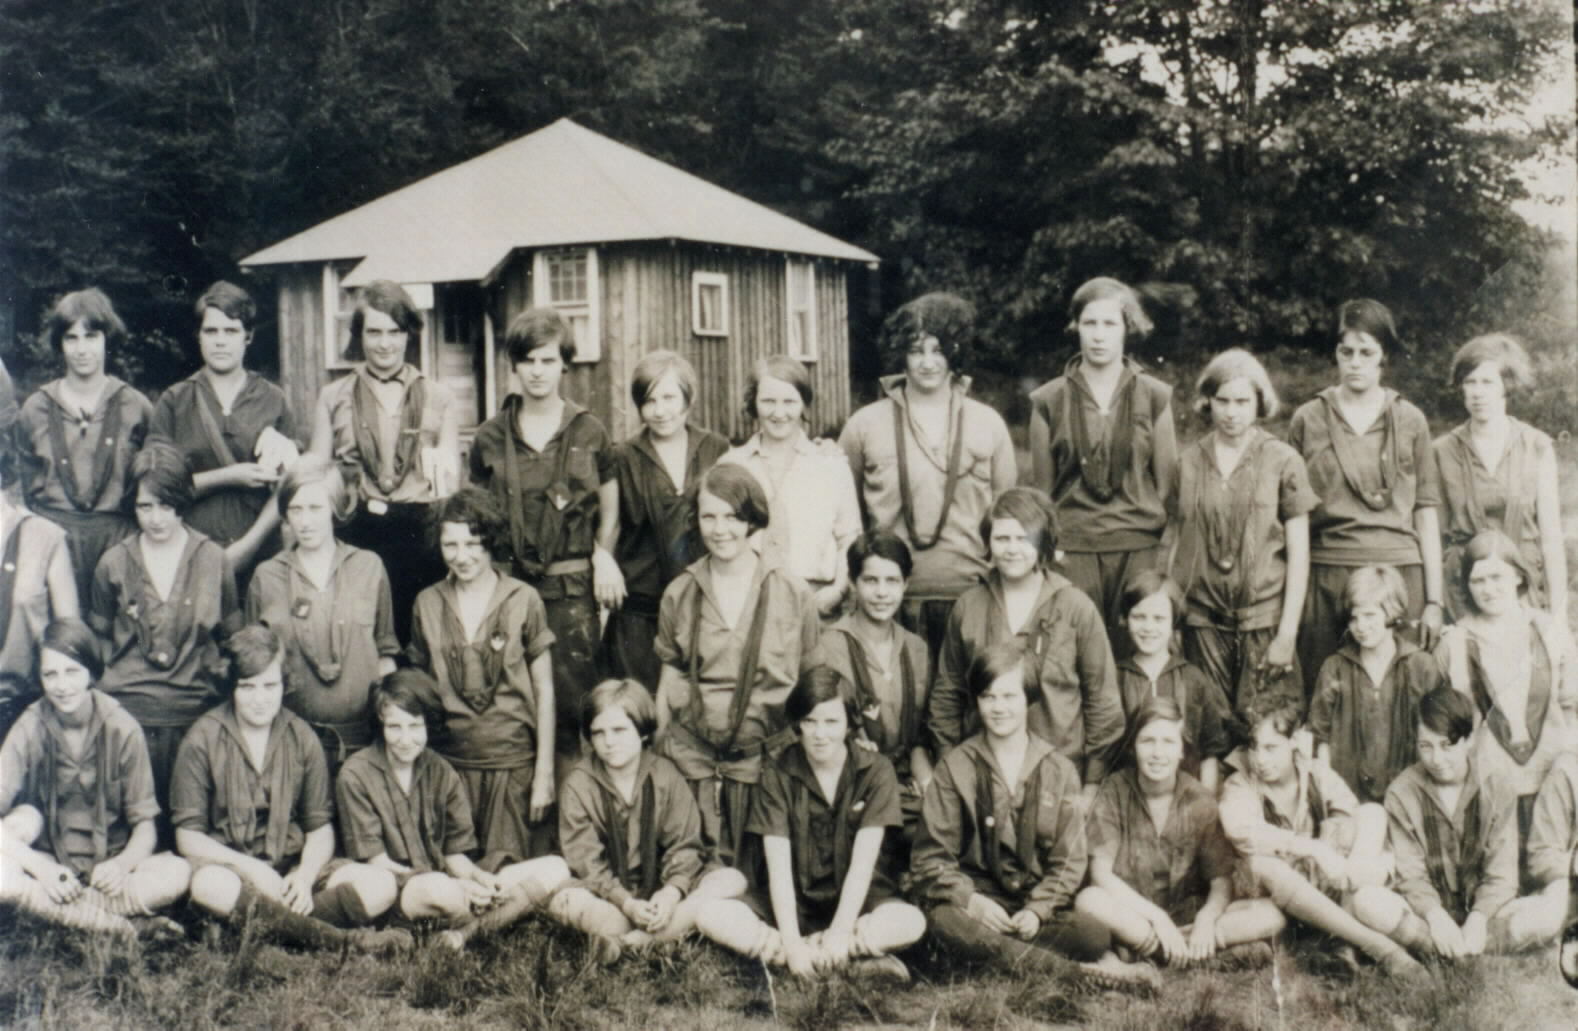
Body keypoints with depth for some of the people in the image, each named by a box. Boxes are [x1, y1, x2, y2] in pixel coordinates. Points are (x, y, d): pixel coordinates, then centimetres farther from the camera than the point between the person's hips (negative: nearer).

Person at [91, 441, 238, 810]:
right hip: (129, 710, 0)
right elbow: (98, 634, 15)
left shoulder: (213, 559, 3)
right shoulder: (114, 563, 5)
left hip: (195, 711, 0)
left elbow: (232, 634, 12)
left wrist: (218, 669, 3)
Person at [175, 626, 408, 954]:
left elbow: (320, 830, 7)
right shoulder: (204, 739, -3)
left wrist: (305, 877, -15)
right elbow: (188, 838, -5)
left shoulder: (302, 739, 6)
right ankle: (339, 939, -38)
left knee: (380, 884, -21)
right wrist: (251, 868, -20)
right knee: (209, 885, -41)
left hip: (292, 868, 4)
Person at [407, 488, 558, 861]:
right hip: (450, 760, 2)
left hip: (513, 761, -2)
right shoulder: (428, 603, 5)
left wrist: (544, 771, -2)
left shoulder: (523, 601, -2)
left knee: (506, 873, -5)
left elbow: (544, 690, 1)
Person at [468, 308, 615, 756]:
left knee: (574, 697, -4)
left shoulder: (588, 431, 5)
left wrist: (603, 553, -3)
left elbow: (609, 505, 13)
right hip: (511, 582, 1)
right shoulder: (491, 438, 6)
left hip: (573, 585, -1)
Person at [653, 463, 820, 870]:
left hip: (764, 755, -1)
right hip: (692, 751, 1)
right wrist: (659, 744, 9)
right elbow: (670, 672, 12)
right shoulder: (679, 594, 6)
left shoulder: (793, 594, 0)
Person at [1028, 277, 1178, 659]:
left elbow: (1167, 480, 9)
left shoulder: (1155, 397, 8)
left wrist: (1168, 554, 4)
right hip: (1072, 551, 0)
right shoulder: (1048, 401, 7)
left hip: (1140, 548, 0)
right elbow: (1040, 485, 10)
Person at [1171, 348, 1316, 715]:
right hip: (1202, 621, 2)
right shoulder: (1188, 462, 8)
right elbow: (1178, 544, 10)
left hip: (1264, 618, -2)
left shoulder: (1282, 461, 2)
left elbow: (1299, 553, 1)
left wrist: (1288, 631, -5)